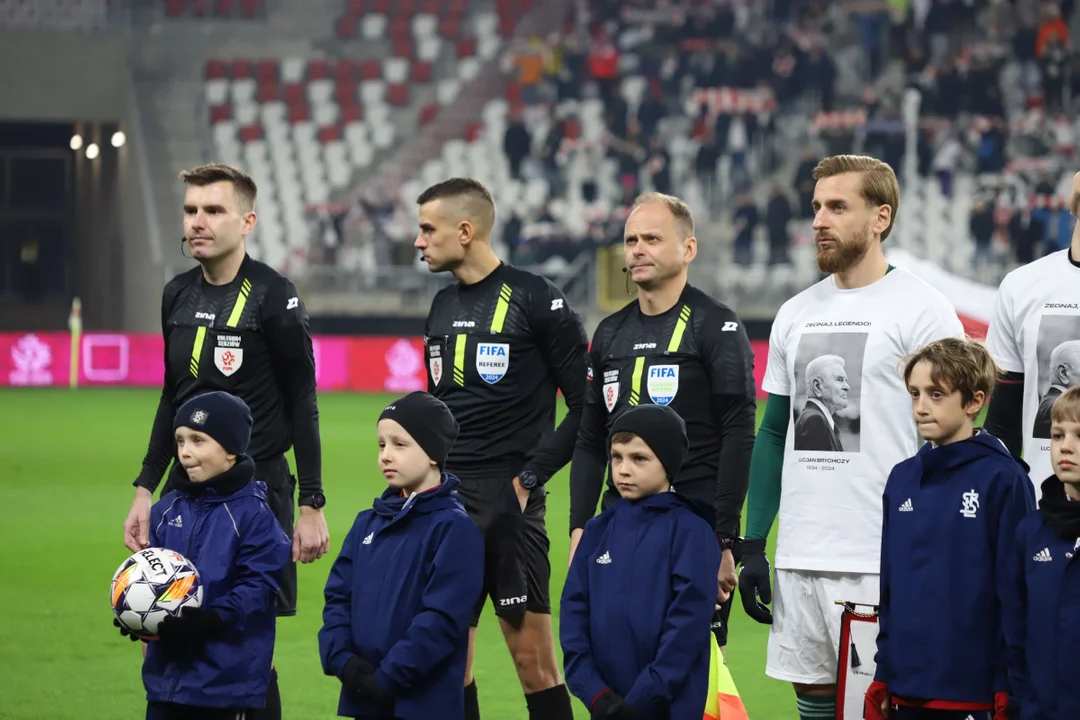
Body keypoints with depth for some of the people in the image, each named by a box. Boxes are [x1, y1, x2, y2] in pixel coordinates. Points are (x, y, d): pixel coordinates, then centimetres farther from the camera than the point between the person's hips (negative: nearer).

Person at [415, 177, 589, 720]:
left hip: (509, 503, -7)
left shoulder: (534, 300, -7)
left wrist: (531, 475, -12)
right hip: (445, 502, 7)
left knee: (533, 659, -5)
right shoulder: (442, 306, 15)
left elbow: (586, 406, -8)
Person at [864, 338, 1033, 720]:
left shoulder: (1003, 480, -9)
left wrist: (1008, 689, -10)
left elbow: (1016, 594, -9)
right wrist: (882, 675, 14)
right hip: (907, 688, 6)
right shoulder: (902, 479, 10)